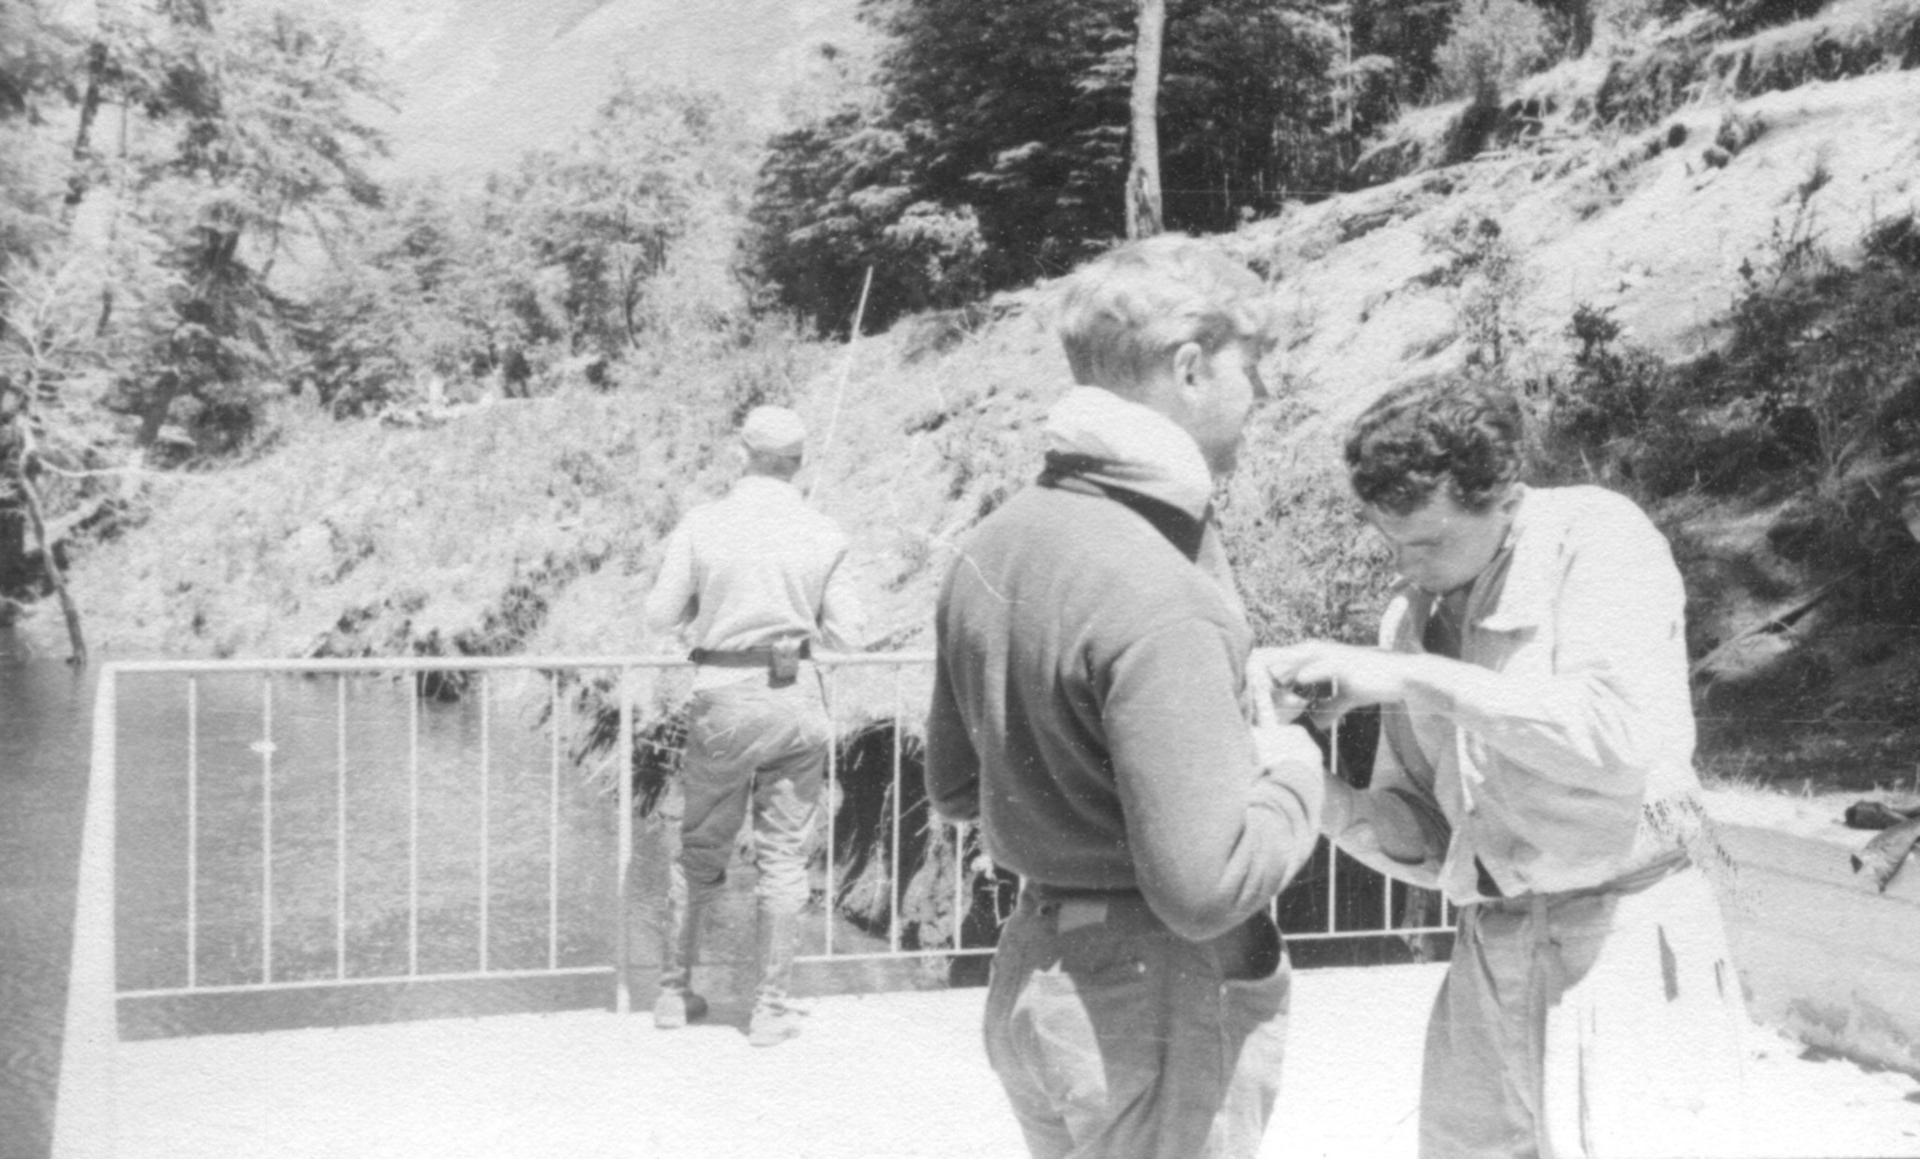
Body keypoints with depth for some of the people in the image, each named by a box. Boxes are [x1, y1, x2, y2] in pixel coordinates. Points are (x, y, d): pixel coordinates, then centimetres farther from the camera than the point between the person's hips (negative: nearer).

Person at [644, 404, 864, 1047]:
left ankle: (675, 992, 25)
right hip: (794, 693, 0)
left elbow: (661, 615, -3)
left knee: (700, 850, 15)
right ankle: (770, 1008, 12)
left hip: (721, 694, 0)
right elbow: (845, 633, -1)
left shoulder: (701, 524, -5)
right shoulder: (823, 534, -3)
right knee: (783, 855, 8)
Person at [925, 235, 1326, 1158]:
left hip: (1031, 971, 8)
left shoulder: (993, 545, 2)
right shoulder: (1157, 597, -25)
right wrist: (1293, 770, -10)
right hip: (1158, 1002, -8)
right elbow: (1207, 885, -26)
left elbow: (953, 788, 12)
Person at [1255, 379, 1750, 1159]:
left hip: (1631, 941, -6)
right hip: (1491, 958, 7)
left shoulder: (1596, 536, -10)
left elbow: (1622, 736, -26)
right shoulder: (1411, 622, 9)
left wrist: (1407, 677, -25)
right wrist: (1323, 798, -11)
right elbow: (1427, 841, 9)